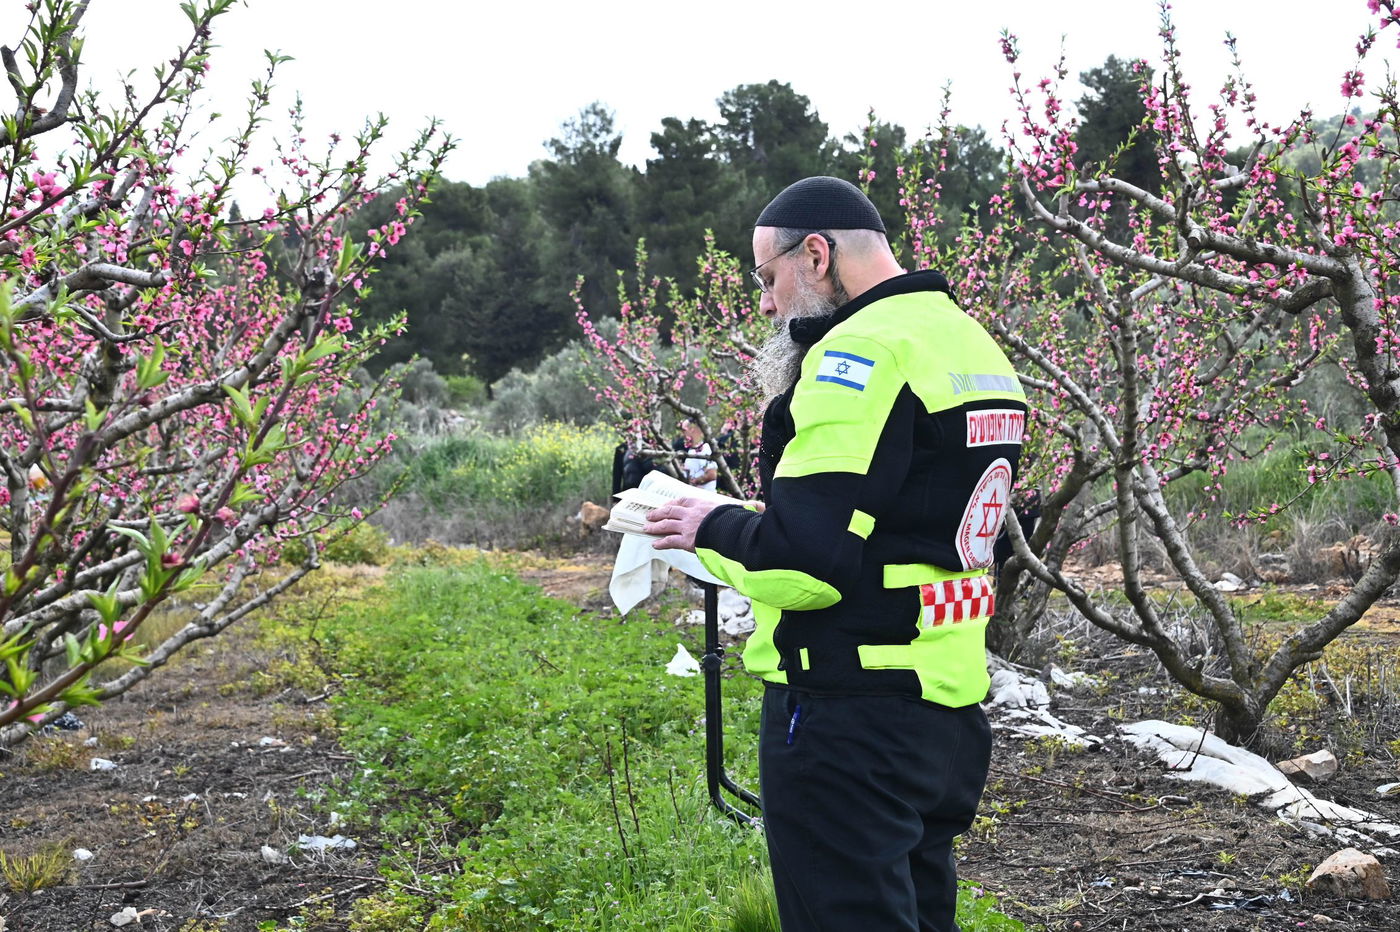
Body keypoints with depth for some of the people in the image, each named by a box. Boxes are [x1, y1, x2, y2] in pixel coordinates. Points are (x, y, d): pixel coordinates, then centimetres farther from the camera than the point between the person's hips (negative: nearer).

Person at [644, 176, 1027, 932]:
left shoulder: (862, 354, -17)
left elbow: (803, 562, -24)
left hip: (850, 722, -10)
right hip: (947, 707, 10)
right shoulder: (974, 345, 12)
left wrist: (711, 531, -5)